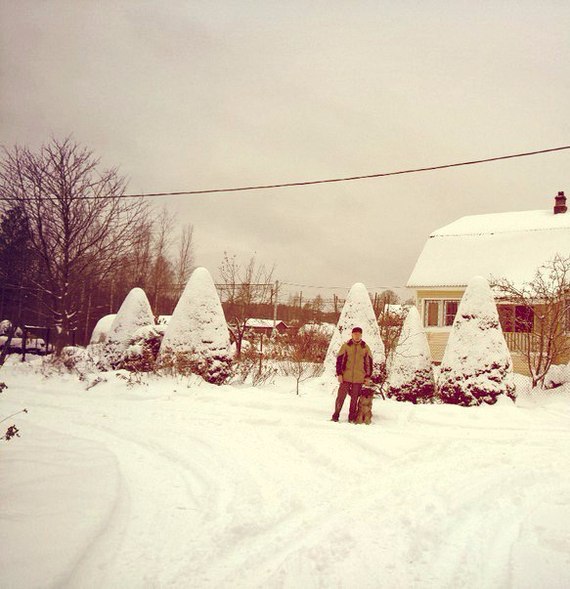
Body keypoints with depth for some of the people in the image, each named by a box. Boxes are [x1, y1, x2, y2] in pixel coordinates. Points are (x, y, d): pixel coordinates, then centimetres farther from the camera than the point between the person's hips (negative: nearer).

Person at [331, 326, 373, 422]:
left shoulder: (365, 348, 6)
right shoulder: (346, 346, 2)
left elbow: (369, 363, 11)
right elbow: (339, 360, 3)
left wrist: (368, 376, 6)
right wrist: (339, 374, -4)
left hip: (359, 378, 1)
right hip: (346, 377, -1)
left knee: (354, 398, 5)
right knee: (341, 396, -1)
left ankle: (352, 418, 14)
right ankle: (336, 415, 9)